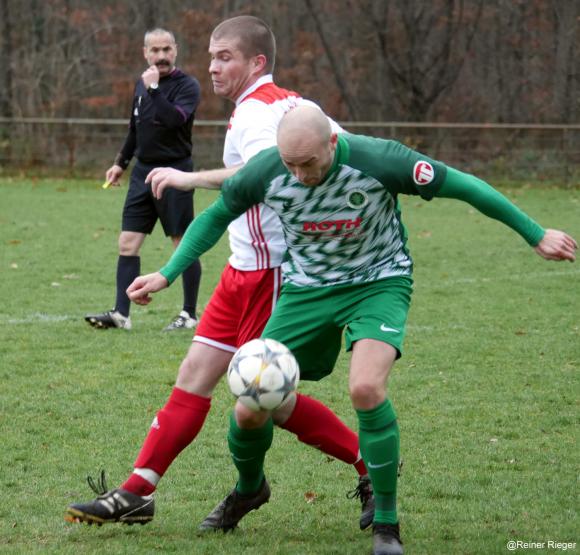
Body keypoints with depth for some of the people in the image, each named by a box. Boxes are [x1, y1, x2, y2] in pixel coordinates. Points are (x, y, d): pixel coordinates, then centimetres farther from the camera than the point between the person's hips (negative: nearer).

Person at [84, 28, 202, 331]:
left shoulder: (187, 86, -10)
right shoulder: (141, 83, 11)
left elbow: (173, 119, -28)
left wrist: (154, 88, -25)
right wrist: (121, 162, 24)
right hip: (142, 171, 7)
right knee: (127, 243, 0)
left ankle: (189, 315, 10)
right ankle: (121, 313, 1)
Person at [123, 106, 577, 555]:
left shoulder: (377, 161, -28)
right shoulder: (264, 172, -20)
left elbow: (461, 186, -17)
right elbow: (216, 217, 2)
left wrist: (537, 235, -9)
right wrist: (166, 276, -3)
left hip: (378, 282, -3)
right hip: (307, 287, 3)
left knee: (366, 388, -31)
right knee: (250, 408, -3)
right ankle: (248, 488, 35)